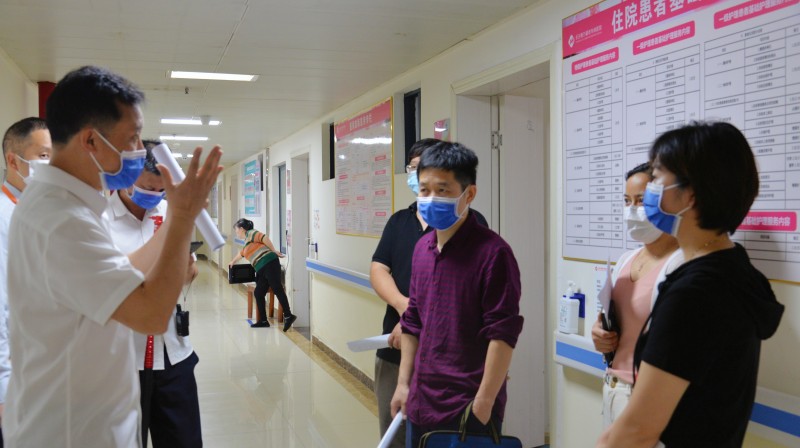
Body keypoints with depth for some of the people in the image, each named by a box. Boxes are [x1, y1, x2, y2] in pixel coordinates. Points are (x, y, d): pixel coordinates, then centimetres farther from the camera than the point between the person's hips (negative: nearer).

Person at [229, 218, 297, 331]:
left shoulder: (251, 233, 4)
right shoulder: (247, 242, 31)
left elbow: (264, 238, -12)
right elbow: (241, 253, 50)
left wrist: (274, 251, -12)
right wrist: (233, 262, 66)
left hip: (269, 263, -9)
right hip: (262, 270, 9)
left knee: (277, 289, -17)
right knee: (258, 293, 6)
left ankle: (288, 316, -24)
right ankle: (263, 320, 10)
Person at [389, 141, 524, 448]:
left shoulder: (492, 252, -15)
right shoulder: (422, 248, 6)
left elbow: (502, 334, -16)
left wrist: (483, 404, -15)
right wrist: (404, 383, 12)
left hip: (468, 410, -6)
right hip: (422, 404, 6)